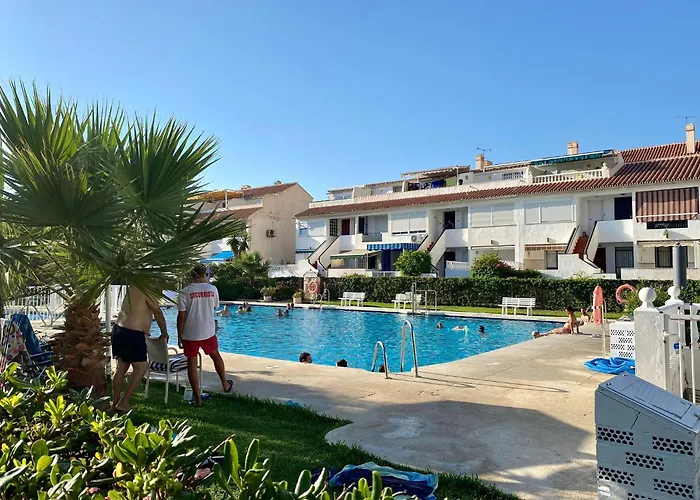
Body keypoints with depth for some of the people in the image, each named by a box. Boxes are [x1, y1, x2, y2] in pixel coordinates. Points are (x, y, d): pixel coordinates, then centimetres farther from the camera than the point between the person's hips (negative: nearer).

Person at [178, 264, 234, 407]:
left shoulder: (185, 292, -8)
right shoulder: (212, 289, -2)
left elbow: (182, 316, -10)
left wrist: (179, 336, -2)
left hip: (190, 334, -2)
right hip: (208, 332, 2)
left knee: (192, 364, 7)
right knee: (215, 355, 25)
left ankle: (198, 399, 10)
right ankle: (225, 385, 38)